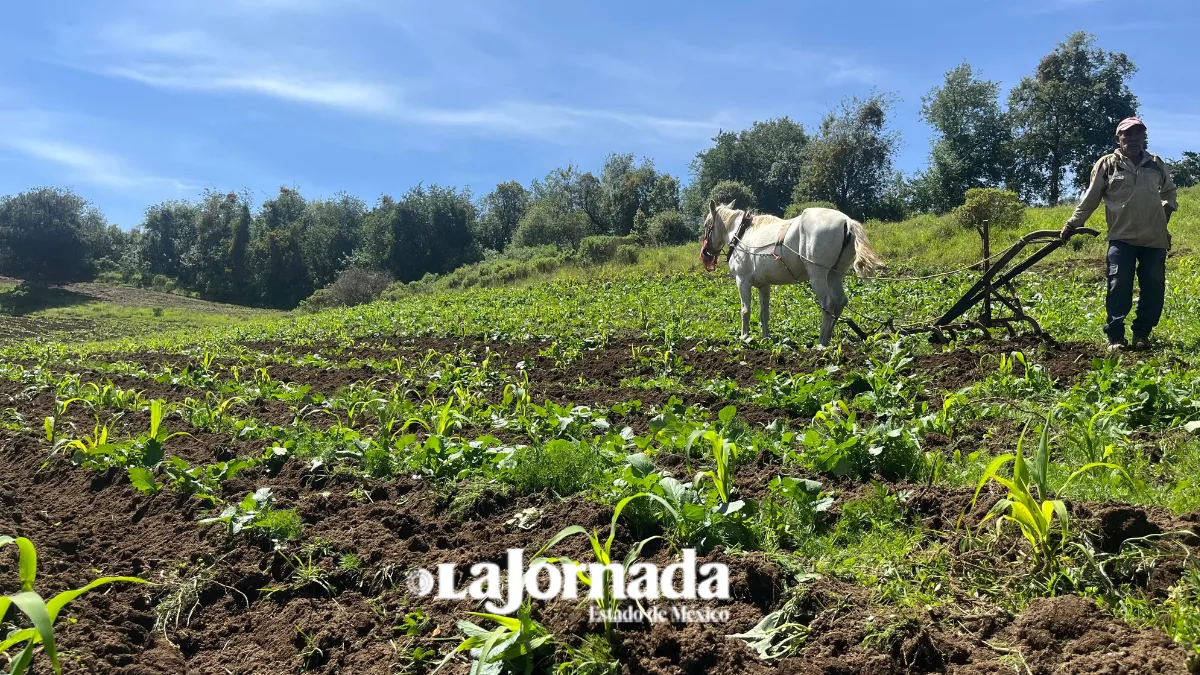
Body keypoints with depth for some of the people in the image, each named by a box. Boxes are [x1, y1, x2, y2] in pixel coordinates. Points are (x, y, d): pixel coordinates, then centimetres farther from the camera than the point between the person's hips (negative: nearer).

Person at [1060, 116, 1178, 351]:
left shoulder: (1156, 164, 12)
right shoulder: (1107, 164, 2)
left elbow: (1169, 190, 29)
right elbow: (1090, 199, 4)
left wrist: (1168, 208, 11)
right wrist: (1072, 224, 1)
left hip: (1155, 238, 4)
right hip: (1121, 237, -3)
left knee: (1154, 288, 3)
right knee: (1119, 288, -7)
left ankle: (1142, 333, 13)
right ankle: (1115, 336, -2)